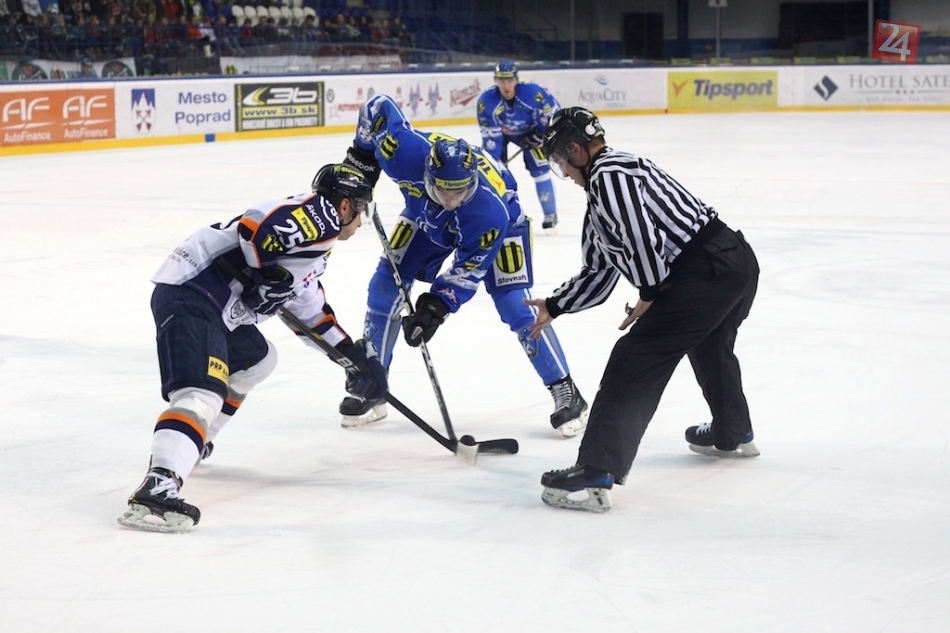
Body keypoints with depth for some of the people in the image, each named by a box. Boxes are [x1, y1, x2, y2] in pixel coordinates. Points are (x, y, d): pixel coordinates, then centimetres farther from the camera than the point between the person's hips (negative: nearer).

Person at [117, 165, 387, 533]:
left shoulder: (316, 240, 27)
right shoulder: (318, 213, -5)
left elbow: (310, 311, 32)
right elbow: (254, 226, -22)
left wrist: (355, 355, 30)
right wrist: (268, 277, -12)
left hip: (216, 305, 11)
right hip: (189, 296, -11)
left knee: (256, 361, 32)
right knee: (203, 393, -27)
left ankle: (190, 445, 33)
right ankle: (157, 489, -44)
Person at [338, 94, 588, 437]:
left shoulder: (492, 211, -43)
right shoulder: (406, 152, -40)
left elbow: (470, 268, -30)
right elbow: (379, 107, -22)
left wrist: (436, 305, -37)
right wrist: (360, 156, -12)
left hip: (497, 220, -4)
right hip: (425, 215, 4)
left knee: (514, 304, -15)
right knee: (385, 286, -4)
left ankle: (566, 393, -2)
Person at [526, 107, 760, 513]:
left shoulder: (607, 175, -8)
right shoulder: (606, 183, 25)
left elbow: (642, 236, -22)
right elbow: (599, 273, 29)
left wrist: (649, 293, -10)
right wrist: (553, 307, 30)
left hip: (705, 273, -11)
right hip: (739, 260, 11)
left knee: (634, 364, -11)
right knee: (709, 346, 36)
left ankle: (596, 474, -16)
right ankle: (732, 434, 59)